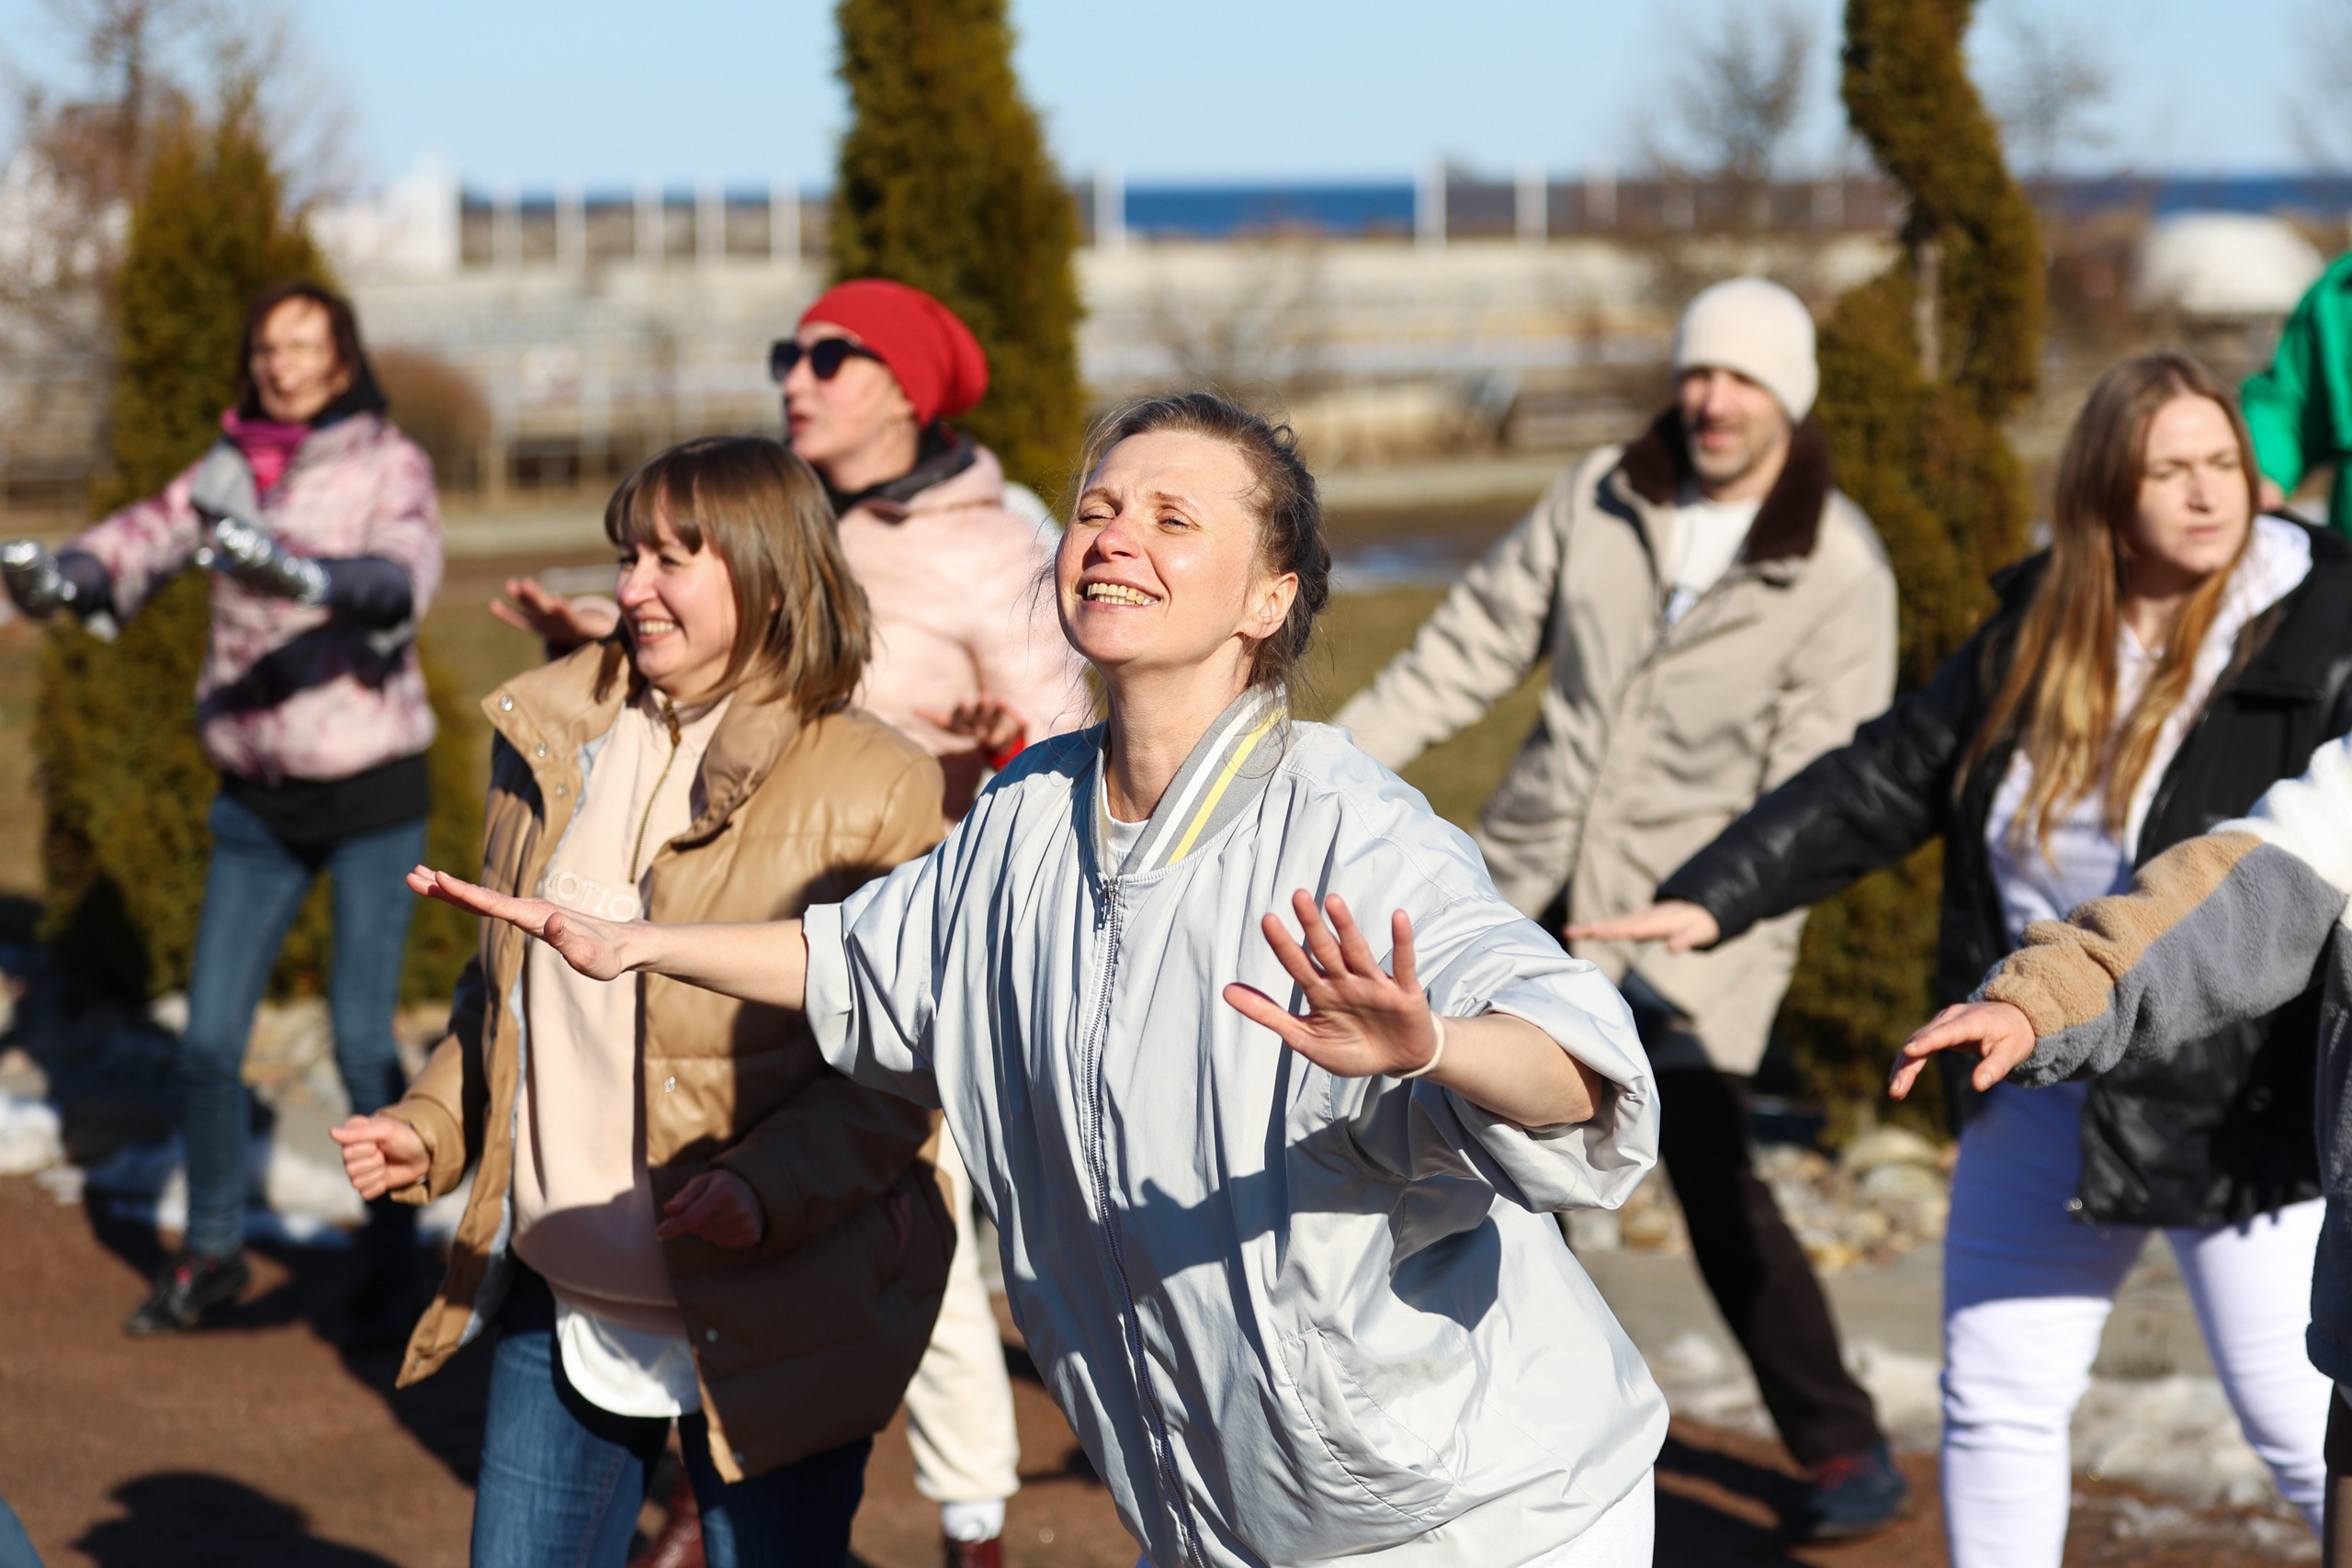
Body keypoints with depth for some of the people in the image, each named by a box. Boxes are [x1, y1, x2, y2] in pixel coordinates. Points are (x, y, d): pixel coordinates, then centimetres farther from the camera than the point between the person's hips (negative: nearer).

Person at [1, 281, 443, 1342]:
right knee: (209, 1037, 4)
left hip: (371, 785, -4)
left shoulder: (388, 465, -8)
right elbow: (144, 540, -6)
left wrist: (309, 577, -46)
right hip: (258, 794, 4)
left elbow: (405, 577, -26)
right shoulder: (225, 473, 6)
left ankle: (393, 1264, 15)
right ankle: (211, 1252, 22)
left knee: (362, 1042, -4)